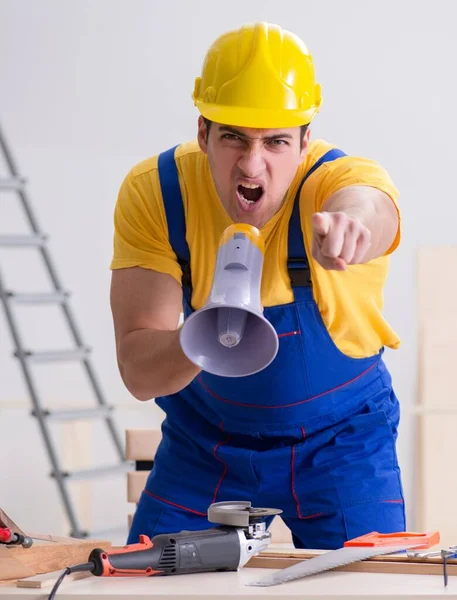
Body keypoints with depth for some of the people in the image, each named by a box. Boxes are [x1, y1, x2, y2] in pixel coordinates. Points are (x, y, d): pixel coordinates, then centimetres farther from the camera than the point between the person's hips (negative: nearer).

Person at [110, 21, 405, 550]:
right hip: (206, 440, 2)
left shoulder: (346, 178, -25)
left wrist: (350, 226, -77)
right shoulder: (153, 192, -19)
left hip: (342, 436, -2)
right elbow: (137, 372, -24)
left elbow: (365, 207, -53)